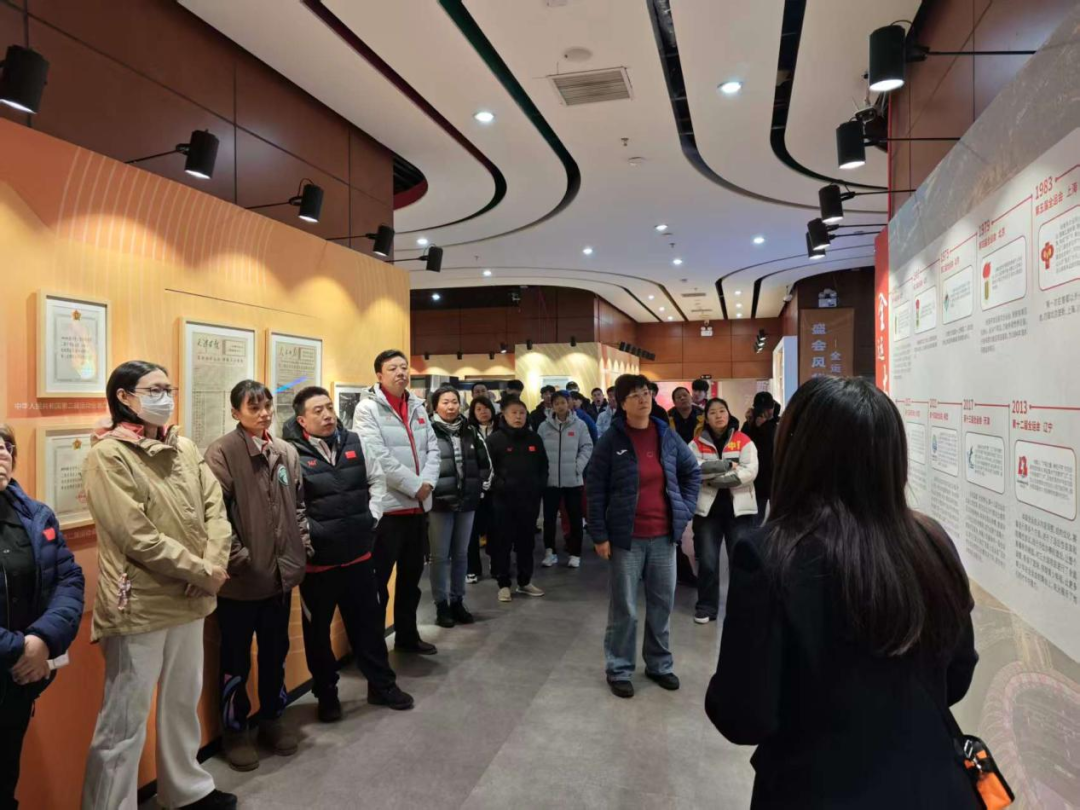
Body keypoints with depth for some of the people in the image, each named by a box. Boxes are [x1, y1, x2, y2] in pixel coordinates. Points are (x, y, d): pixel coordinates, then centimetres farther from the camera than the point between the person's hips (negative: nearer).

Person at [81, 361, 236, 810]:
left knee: (184, 702, 21)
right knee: (124, 720, 4)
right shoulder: (108, 455, -12)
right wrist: (201, 571, -15)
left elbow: (215, 507, 2)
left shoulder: (184, 448, 7)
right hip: (139, 604, -7)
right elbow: (137, 536, -19)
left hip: (190, 598, 7)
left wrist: (214, 566, -13)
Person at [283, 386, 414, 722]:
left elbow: (377, 479, 13)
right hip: (317, 559, -4)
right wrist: (306, 534, -15)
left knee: (369, 622, 15)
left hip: (358, 553, 4)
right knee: (318, 630, 12)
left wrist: (372, 515, 5)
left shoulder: (354, 443, 3)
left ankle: (382, 685, 32)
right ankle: (326, 695, 32)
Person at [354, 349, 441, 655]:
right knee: (377, 580, 3)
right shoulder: (368, 409, -8)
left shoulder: (418, 407, 13)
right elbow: (379, 458, -18)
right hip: (387, 508, -7)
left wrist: (427, 482, -9)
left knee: (412, 576, 18)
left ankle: (407, 635, 34)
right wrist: (415, 486, -15)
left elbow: (432, 448, 8)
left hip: (418, 506, 7)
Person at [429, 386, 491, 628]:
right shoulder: (428, 431, -9)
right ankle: (441, 605, 15)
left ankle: (457, 601, 25)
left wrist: (482, 485, 10)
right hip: (439, 502, -5)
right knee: (440, 556, 4)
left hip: (467, 501, 5)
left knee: (461, 554, 13)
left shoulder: (470, 431, 9)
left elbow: (485, 462, 17)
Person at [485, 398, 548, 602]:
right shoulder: (496, 439, -4)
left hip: (529, 498, 4)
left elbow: (543, 466, 14)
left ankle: (525, 581, 24)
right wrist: (499, 485, -14)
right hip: (503, 499, -4)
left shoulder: (534, 438, 8)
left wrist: (539, 486, 4)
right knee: (502, 542, 3)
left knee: (527, 541, 12)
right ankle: (503, 584, 14)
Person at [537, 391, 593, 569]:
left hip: (572, 479, -1)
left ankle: (575, 553, 19)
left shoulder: (579, 424, -2)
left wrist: (578, 466, -10)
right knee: (549, 517, 8)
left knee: (575, 518, 7)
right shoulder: (544, 426, 2)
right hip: (550, 479, 1)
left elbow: (587, 447, -1)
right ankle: (550, 552, 21)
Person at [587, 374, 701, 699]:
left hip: (663, 535, 4)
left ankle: (659, 664, 33)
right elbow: (595, 489, -7)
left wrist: (686, 509, 6)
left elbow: (692, 471, 15)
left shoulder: (667, 435, 2)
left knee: (662, 603, 15)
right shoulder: (611, 440, -9)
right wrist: (600, 535, -10)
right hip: (626, 537, -4)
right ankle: (618, 669, 23)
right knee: (624, 608, 6)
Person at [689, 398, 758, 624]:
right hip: (707, 509, 1)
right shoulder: (697, 443, 4)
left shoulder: (744, 441, 1)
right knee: (707, 561, 5)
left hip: (739, 508, -1)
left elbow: (750, 471, -13)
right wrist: (729, 465, -16)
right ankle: (706, 607, 19)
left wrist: (713, 477, -13)